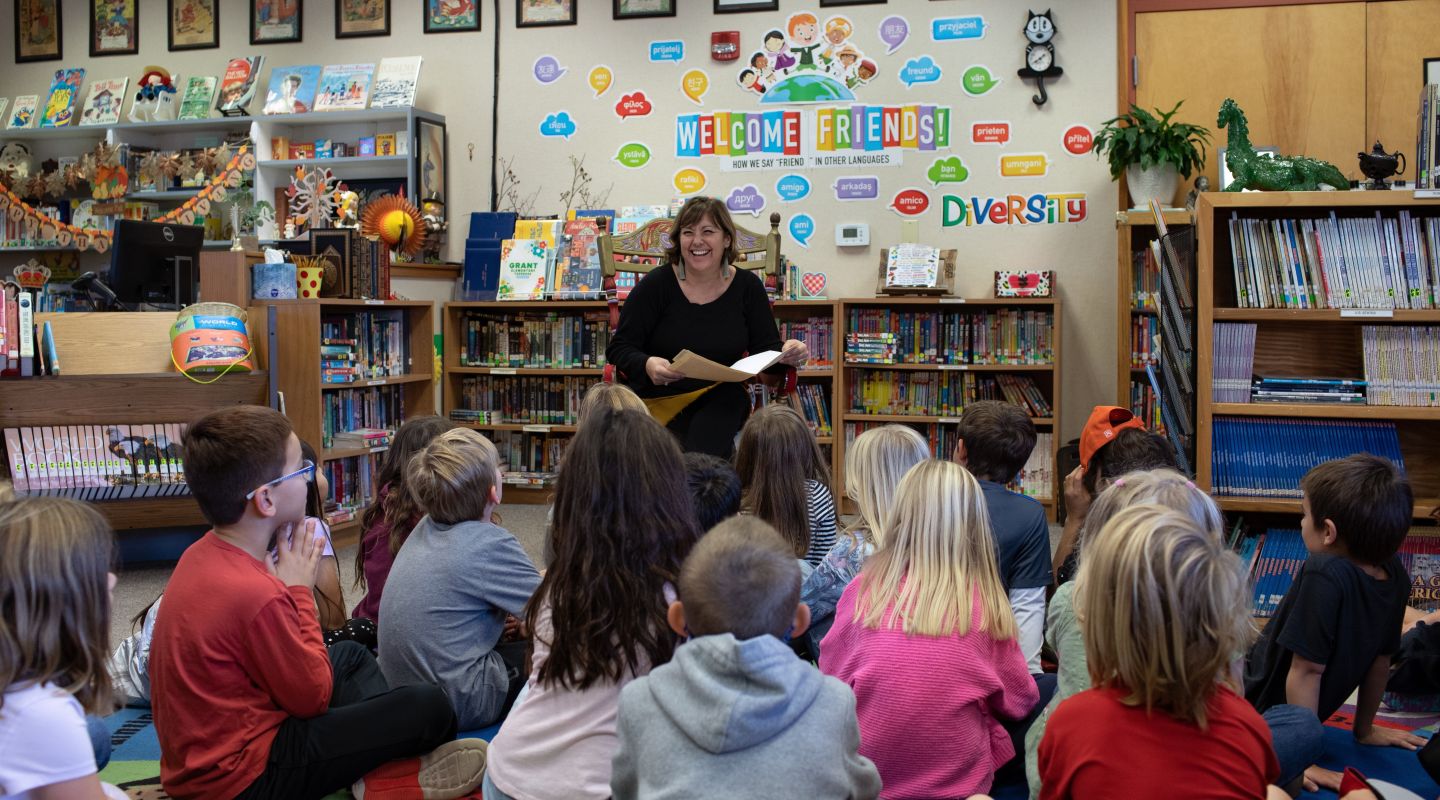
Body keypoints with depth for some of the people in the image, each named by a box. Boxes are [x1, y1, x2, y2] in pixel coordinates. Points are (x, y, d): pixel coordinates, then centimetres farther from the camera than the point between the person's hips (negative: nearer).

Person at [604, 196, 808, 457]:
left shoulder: (747, 286, 5)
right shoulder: (656, 285, -4)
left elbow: (766, 350, 8)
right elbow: (619, 348, -4)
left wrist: (786, 354, -16)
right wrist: (647, 365, -26)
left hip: (722, 399, 1)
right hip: (660, 400, -1)